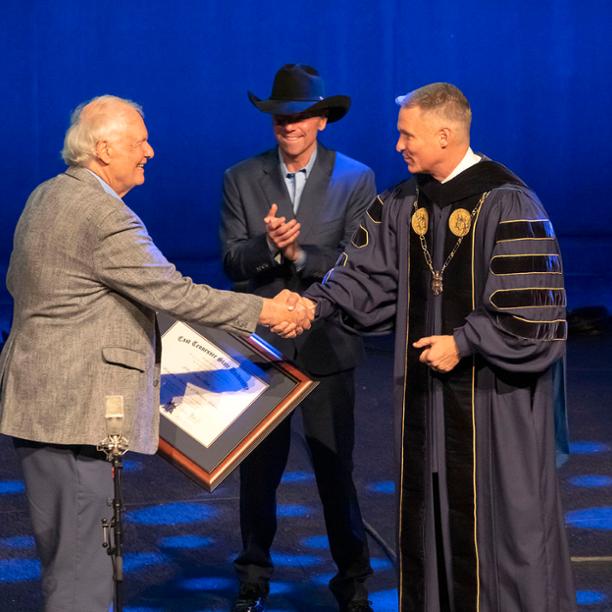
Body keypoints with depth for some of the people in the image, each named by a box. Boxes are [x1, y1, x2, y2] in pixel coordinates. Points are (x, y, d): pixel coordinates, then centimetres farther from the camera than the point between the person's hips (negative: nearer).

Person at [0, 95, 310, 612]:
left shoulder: (46, 196, 12)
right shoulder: (104, 215, -19)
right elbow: (174, 293, -19)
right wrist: (263, 311, -12)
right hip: (71, 408, -10)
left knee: (66, 558, 16)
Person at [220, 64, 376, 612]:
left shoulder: (356, 179, 0)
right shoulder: (241, 180, 4)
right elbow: (232, 261, -3)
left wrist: (298, 254, -19)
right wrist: (267, 244, -22)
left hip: (326, 346, -1)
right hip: (259, 342, 2)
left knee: (335, 466, 4)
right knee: (258, 468, 9)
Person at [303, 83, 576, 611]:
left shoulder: (506, 203, -14)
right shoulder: (403, 203, 6)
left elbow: (532, 303, -16)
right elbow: (367, 271, 6)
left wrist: (464, 343, -17)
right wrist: (317, 304, -9)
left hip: (494, 389, -6)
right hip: (426, 388, 6)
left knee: (497, 514, 2)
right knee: (428, 508, 12)